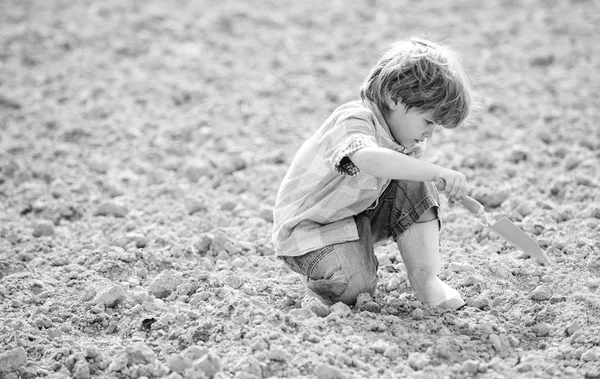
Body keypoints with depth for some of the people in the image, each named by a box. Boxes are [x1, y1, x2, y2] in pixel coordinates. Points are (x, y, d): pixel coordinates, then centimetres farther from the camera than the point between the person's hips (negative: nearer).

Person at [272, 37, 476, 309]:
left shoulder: (398, 127, -1)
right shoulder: (353, 121, -30)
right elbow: (368, 159, -52)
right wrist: (437, 173, -57)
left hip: (360, 214, 8)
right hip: (309, 226, -8)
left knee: (414, 186, -11)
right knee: (353, 289, -28)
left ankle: (426, 280, -5)